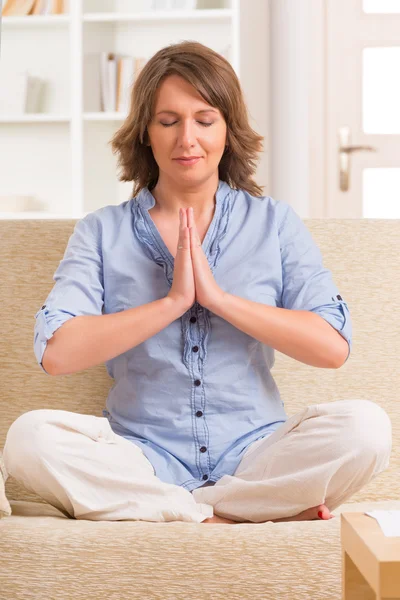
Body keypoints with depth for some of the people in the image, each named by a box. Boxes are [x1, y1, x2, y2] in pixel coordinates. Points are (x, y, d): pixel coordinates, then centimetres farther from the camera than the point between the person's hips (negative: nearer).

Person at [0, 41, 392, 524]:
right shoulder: (102, 232, 7)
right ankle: (269, 515, -21)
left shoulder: (275, 223, 7)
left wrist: (219, 297, -11)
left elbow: (333, 346, -6)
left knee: (364, 426, -27)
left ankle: (167, 512, -17)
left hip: (253, 455, 0)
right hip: (145, 457, 1)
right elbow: (56, 353, -9)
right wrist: (172, 302, -13)